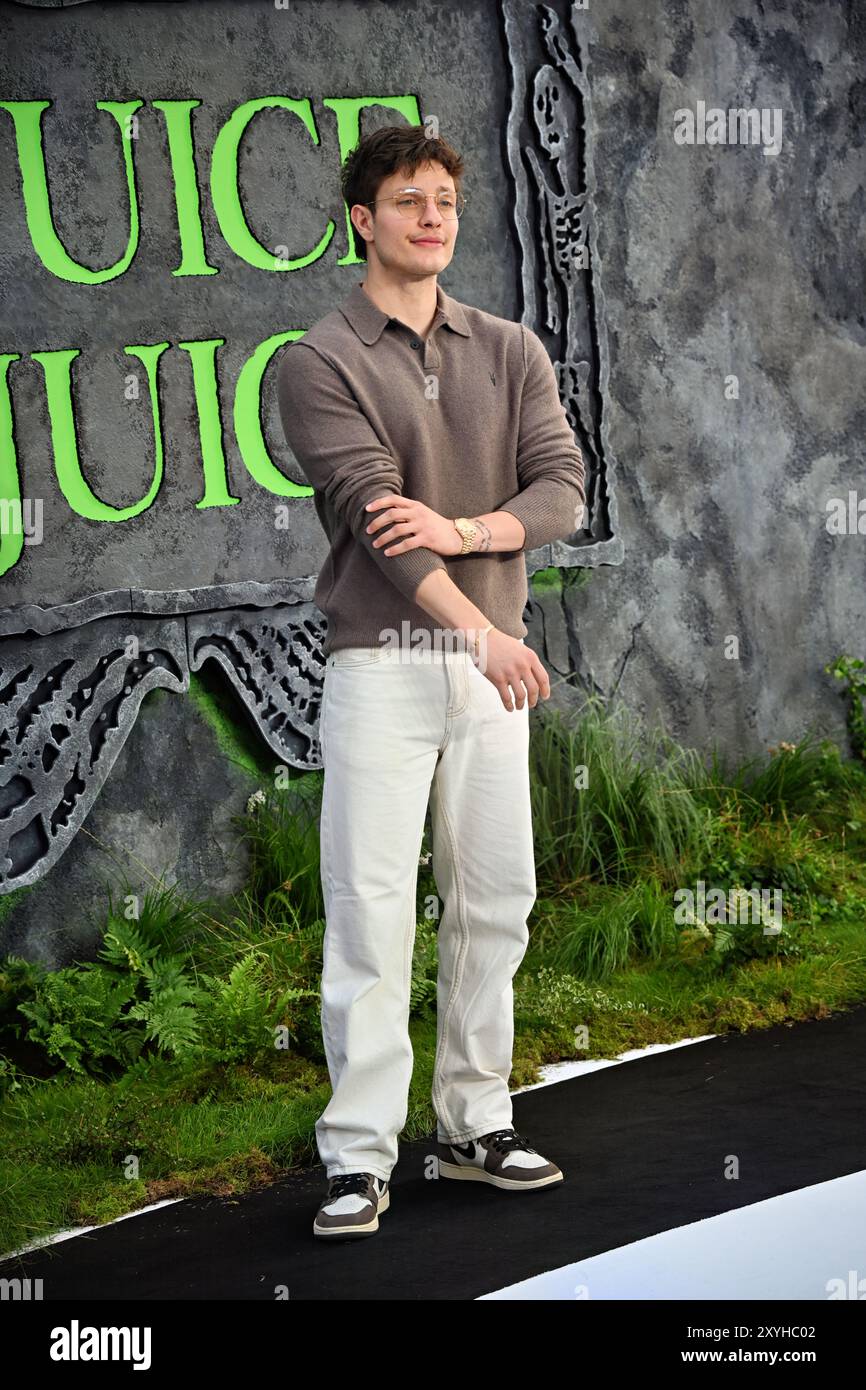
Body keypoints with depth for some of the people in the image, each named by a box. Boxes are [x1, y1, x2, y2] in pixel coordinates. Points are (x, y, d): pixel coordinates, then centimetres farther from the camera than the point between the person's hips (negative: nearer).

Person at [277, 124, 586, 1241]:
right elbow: (371, 508, -13)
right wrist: (479, 626, -22)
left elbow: (564, 489, 3)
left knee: (495, 898, 7)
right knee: (372, 907, -8)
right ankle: (359, 1155, -5)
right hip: (381, 659, -5)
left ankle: (474, 1125, 18)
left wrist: (464, 531, -17)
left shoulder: (511, 353, 12)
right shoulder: (319, 363, -2)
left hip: (489, 663, 5)